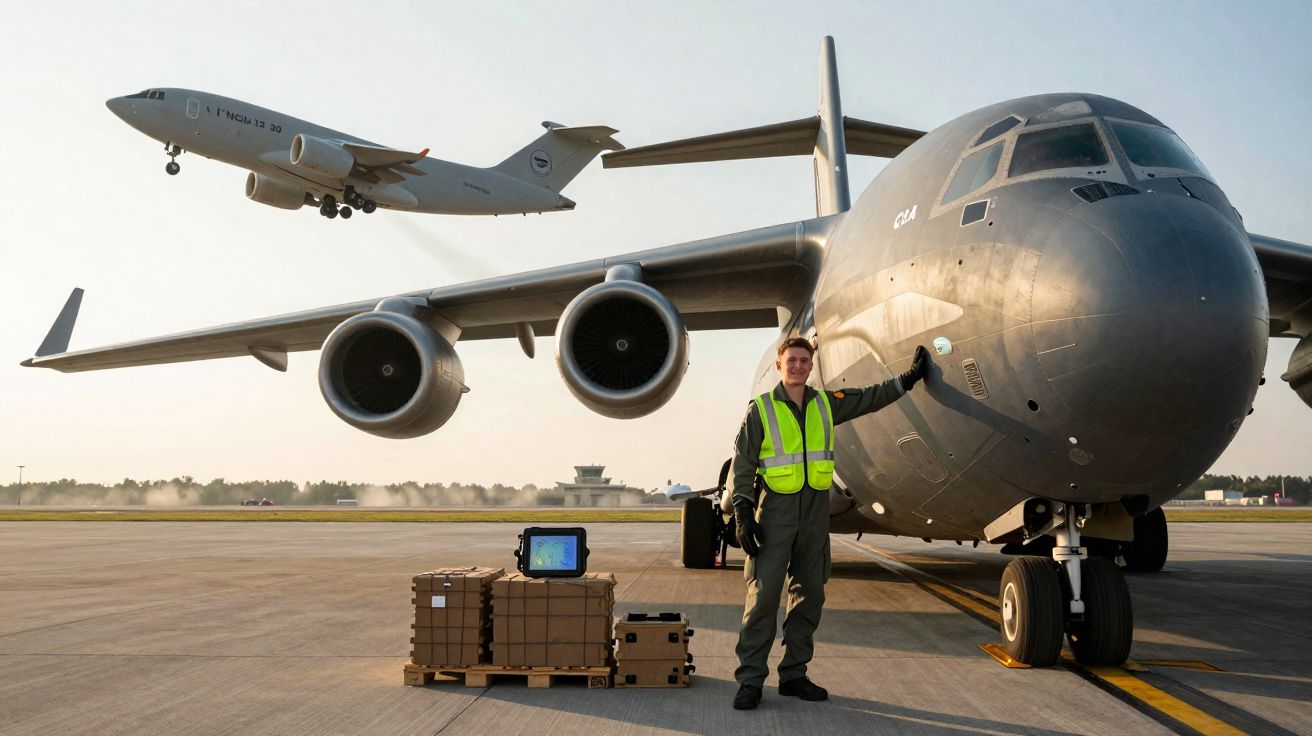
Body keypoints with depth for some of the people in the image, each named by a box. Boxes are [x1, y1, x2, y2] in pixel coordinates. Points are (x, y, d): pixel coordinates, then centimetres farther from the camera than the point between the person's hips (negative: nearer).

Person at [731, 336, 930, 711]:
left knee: (810, 595, 8)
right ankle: (750, 680, -5)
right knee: (763, 595, -9)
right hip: (776, 512, -5)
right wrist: (743, 513, -9)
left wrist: (908, 379, 17)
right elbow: (743, 464, -2)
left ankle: (794, 674, 17)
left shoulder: (826, 404, 10)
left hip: (815, 512, 5)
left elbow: (870, 398, 21)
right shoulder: (761, 408, -2)